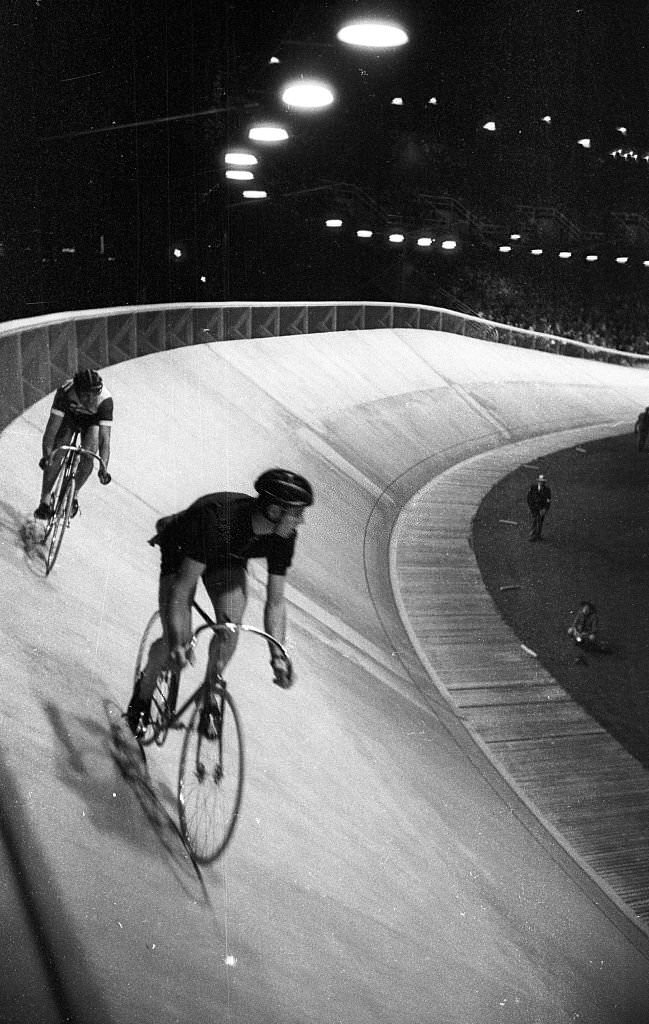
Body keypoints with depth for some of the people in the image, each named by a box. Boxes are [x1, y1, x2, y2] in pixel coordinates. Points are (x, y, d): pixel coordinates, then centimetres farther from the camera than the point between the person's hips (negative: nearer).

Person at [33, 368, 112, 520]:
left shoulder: (105, 400, -38)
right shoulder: (65, 392, -37)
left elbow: (105, 437, -39)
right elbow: (52, 426, -36)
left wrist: (103, 467, -47)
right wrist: (46, 455, -44)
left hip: (92, 420, 0)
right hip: (69, 415, 0)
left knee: (88, 457, -21)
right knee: (56, 455, -18)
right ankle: (44, 502, -10)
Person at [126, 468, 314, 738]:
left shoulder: (284, 536, -26)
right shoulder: (218, 520, -43)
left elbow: (275, 601, -18)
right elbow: (183, 586, -40)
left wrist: (278, 655, -27)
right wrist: (176, 643, -47)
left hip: (227, 557, 4)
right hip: (180, 549, -4)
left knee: (231, 623, -22)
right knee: (176, 640, -15)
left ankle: (209, 699, 0)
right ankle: (145, 686, 17)